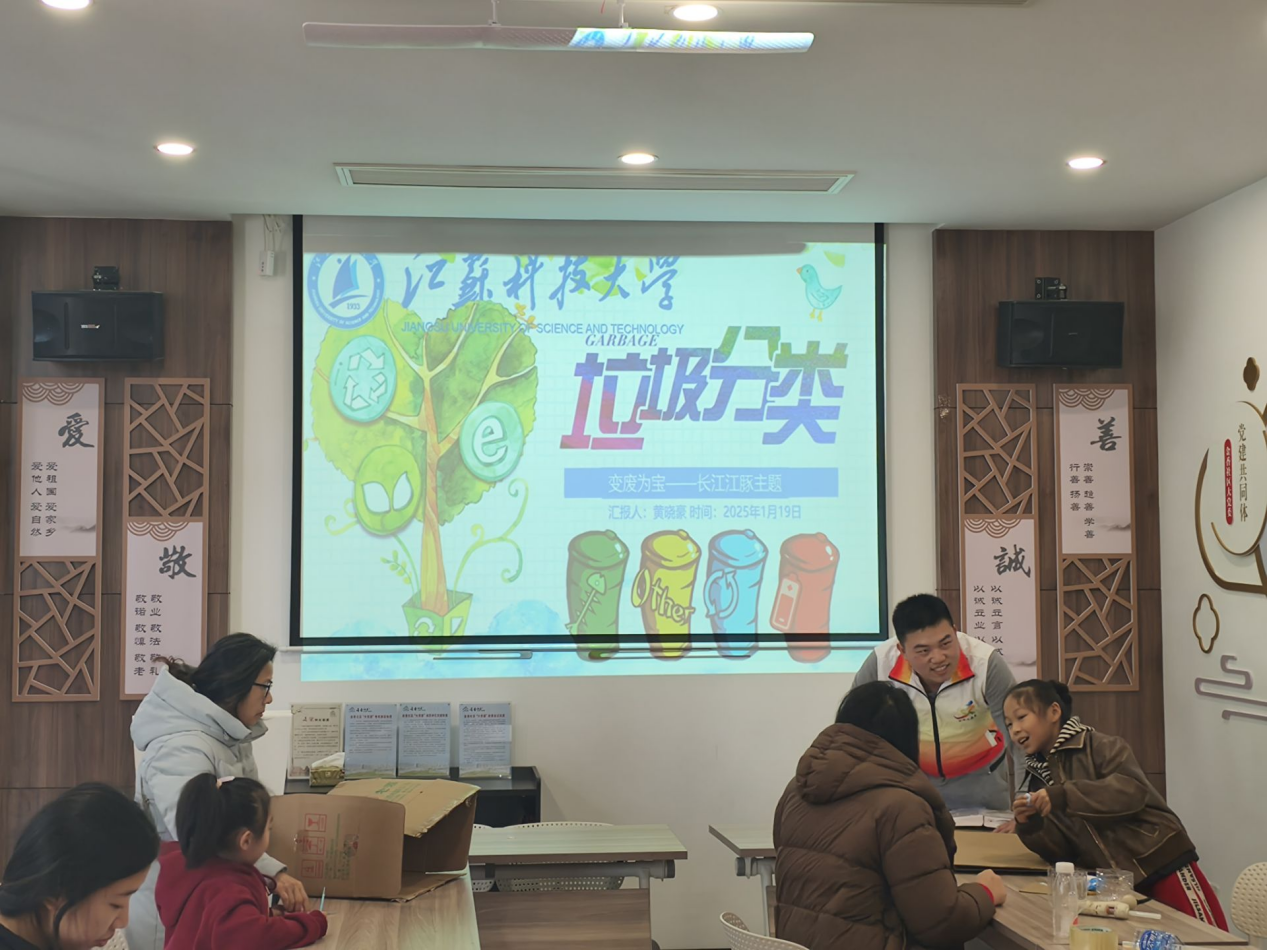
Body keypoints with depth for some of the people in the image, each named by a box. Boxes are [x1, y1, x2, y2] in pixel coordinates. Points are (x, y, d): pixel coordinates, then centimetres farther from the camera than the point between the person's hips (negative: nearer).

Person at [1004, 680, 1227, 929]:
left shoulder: (1099, 747, -6)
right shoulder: (1039, 779, 10)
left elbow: (1133, 790, -25)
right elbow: (1062, 850, 4)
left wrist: (1064, 795, -30)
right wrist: (1030, 827, -16)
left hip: (1163, 865, -6)